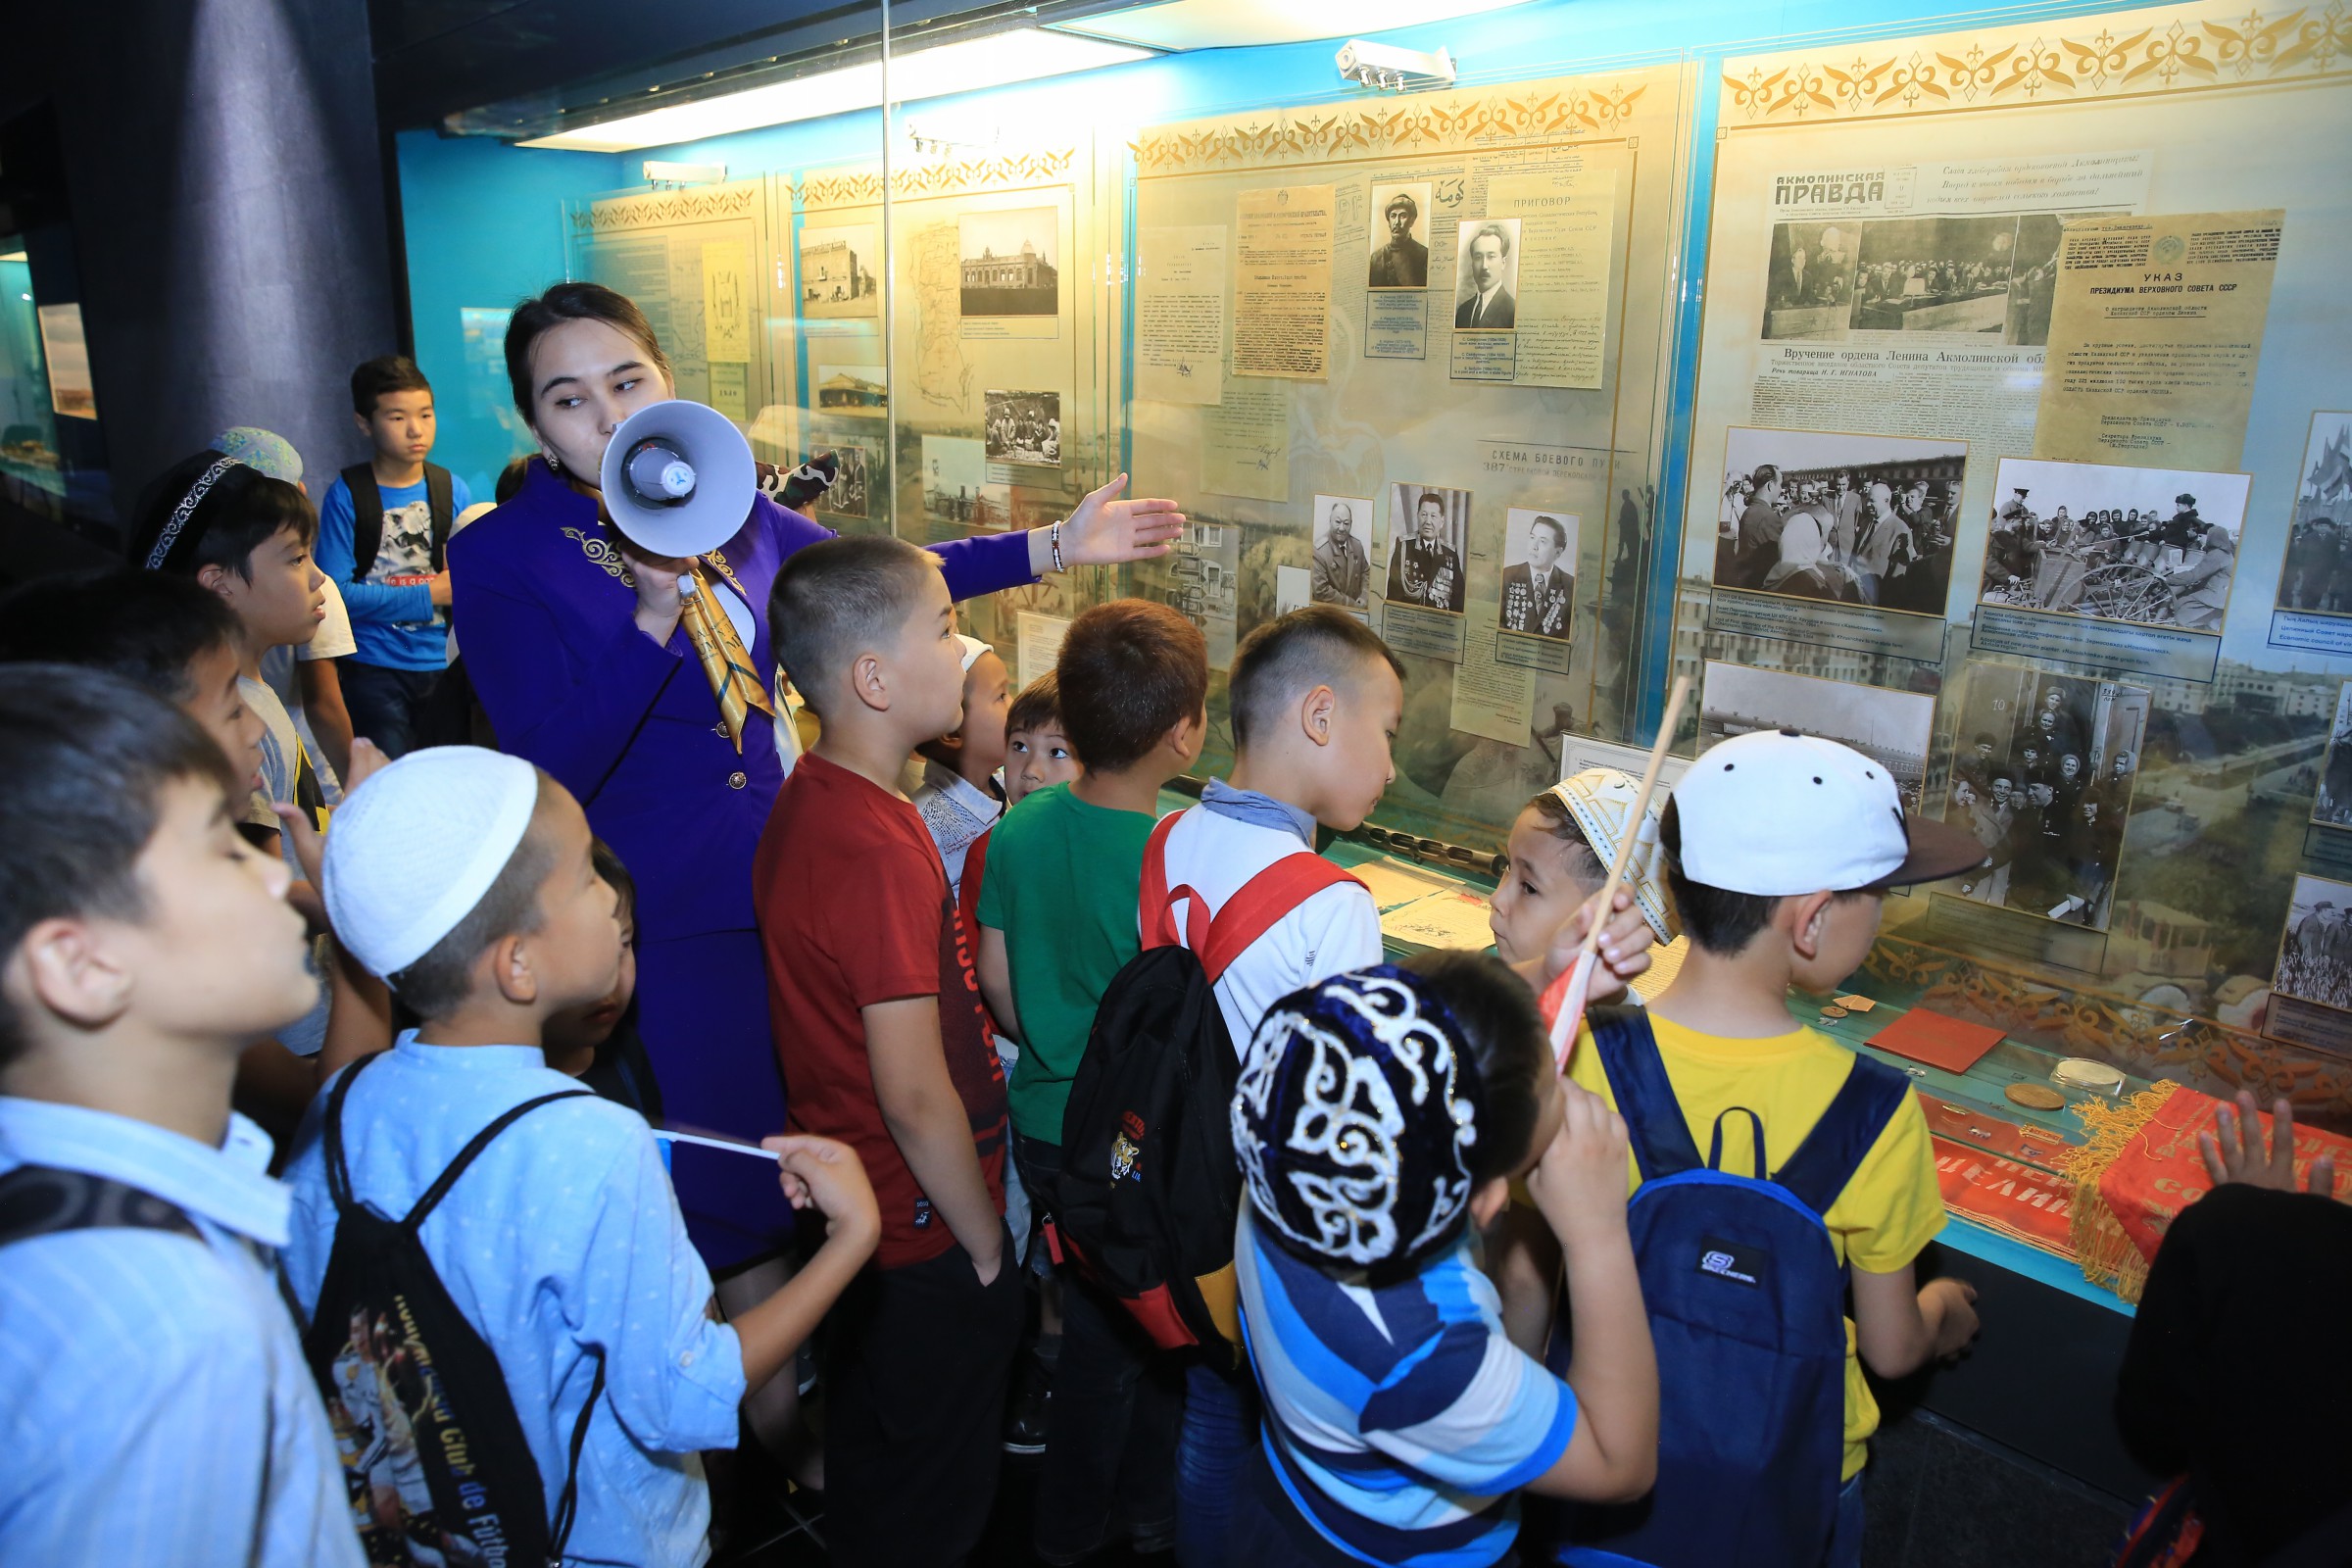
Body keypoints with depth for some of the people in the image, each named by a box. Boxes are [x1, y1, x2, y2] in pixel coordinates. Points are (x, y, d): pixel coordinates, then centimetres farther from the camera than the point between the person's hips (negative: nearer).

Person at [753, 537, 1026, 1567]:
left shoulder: (810, 798, 0)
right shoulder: (882, 853, -30)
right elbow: (916, 1098, -27)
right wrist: (986, 1245, -13)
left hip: (855, 1211, 9)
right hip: (924, 1234, -9)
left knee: (869, 1463, 29)